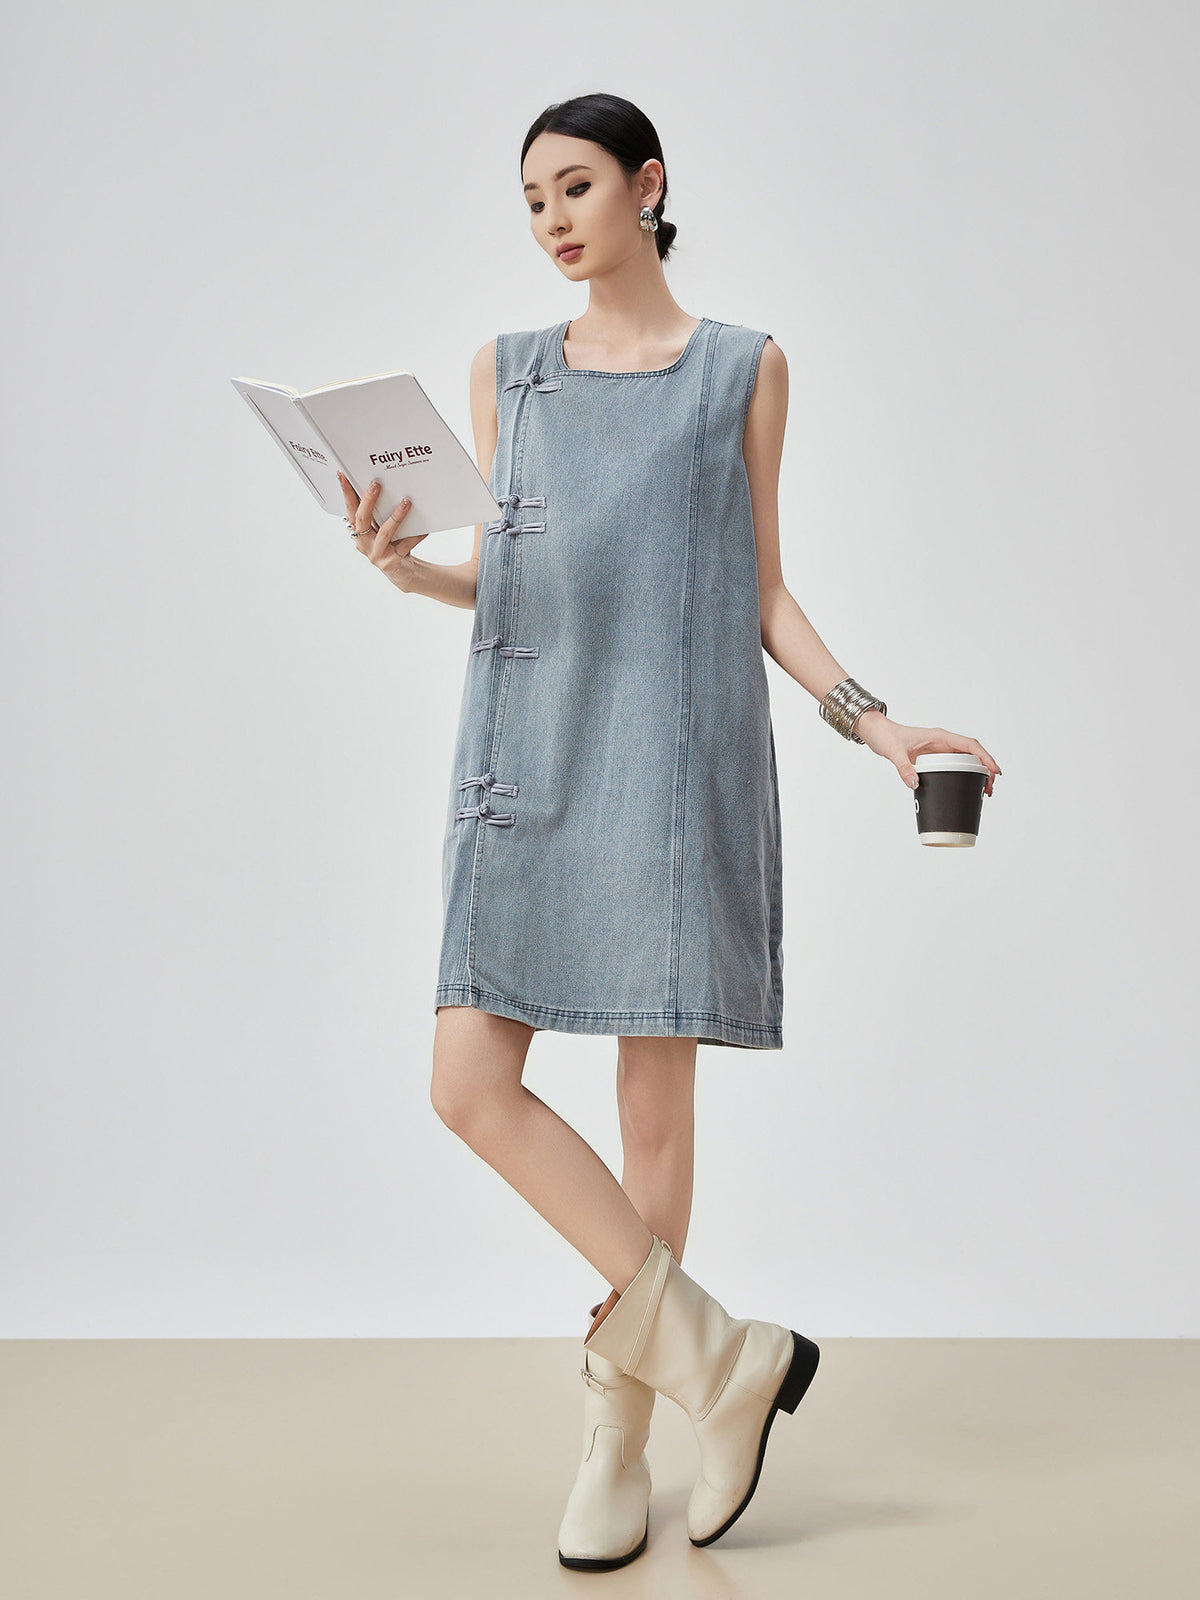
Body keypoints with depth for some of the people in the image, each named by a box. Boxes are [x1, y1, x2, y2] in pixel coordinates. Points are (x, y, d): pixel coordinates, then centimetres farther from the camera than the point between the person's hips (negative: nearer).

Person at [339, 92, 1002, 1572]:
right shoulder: (508, 371, 16)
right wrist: (404, 567, -7)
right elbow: (497, 578, 15)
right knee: (472, 1083, -10)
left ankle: (615, 1446, 12)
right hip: (528, 749, 3)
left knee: (653, 1095, -1)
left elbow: (760, 589, 10)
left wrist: (873, 722, -2)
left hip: (676, 751, -2)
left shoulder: (745, 368, 10)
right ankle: (724, 1356, 1)